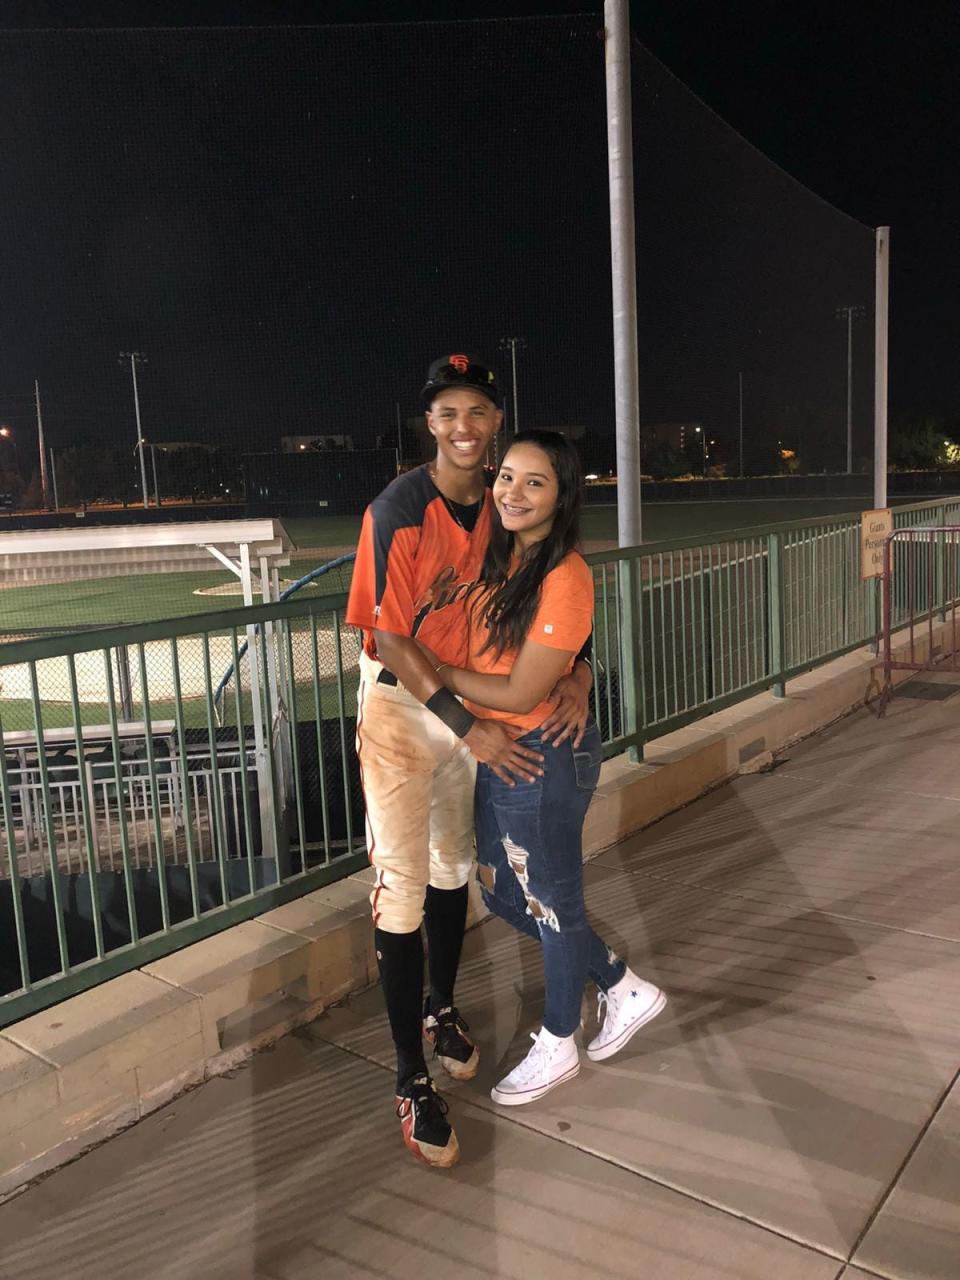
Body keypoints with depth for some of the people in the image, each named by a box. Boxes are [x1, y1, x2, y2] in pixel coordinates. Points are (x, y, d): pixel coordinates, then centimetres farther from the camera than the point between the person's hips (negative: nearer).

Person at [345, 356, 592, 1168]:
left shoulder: (504, 506, -4)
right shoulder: (400, 511, -20)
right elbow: (389, 640, -21)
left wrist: (578, 673, -11)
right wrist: (470, 727, -23)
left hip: (470, 704, 6)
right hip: (402, 706, -6)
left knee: (454, 865, 19)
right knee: (402, 886, -2)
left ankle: (442, 1009, 42)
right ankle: (412, 1079, 12)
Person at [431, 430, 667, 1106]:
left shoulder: (565, 578, -22)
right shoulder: (500, 556, 2)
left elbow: (519, 694, -21)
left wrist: (434, 669, -14)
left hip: (542, 756, -9)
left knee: (552, 901, 12)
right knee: (505, 895, 21)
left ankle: (557, 1047, 38)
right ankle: (626, 990, 41)